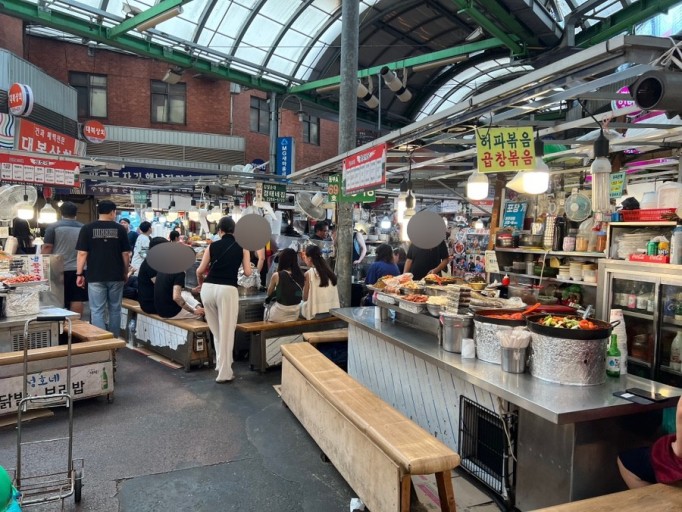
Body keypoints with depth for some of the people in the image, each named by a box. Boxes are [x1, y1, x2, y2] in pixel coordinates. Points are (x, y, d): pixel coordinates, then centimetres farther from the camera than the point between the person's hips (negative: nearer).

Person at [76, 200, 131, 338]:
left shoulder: (87, 228, -1)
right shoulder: (120, 229, 1)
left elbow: (82, 253, -5)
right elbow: (125, 254, 3)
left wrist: (79, 274, 2)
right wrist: (125, 273, 14)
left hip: (95, 276, -1)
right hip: (116, 276, 1)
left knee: (97, 311, 2)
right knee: (115, 309, 13)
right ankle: (114, 340, 20)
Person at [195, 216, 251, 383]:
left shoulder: (212, 246, 10)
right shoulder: (242, 247, 7)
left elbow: (200, 271, 7)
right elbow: (248, 272, 3)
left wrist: (201, 284, 28)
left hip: (208, 288, 3)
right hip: (227, 289, -3)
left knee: (216, 331, 19)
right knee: (226, 333, 3)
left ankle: (221, 365, 30)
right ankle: (224, 373, 7)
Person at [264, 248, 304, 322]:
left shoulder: (277, 275, -14)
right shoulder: (301, 276, -5)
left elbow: (269, 293, 2)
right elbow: (302, 296, 8)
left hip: (279, 314, -4)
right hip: (295, 313, 4)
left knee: (266, 310, 31)